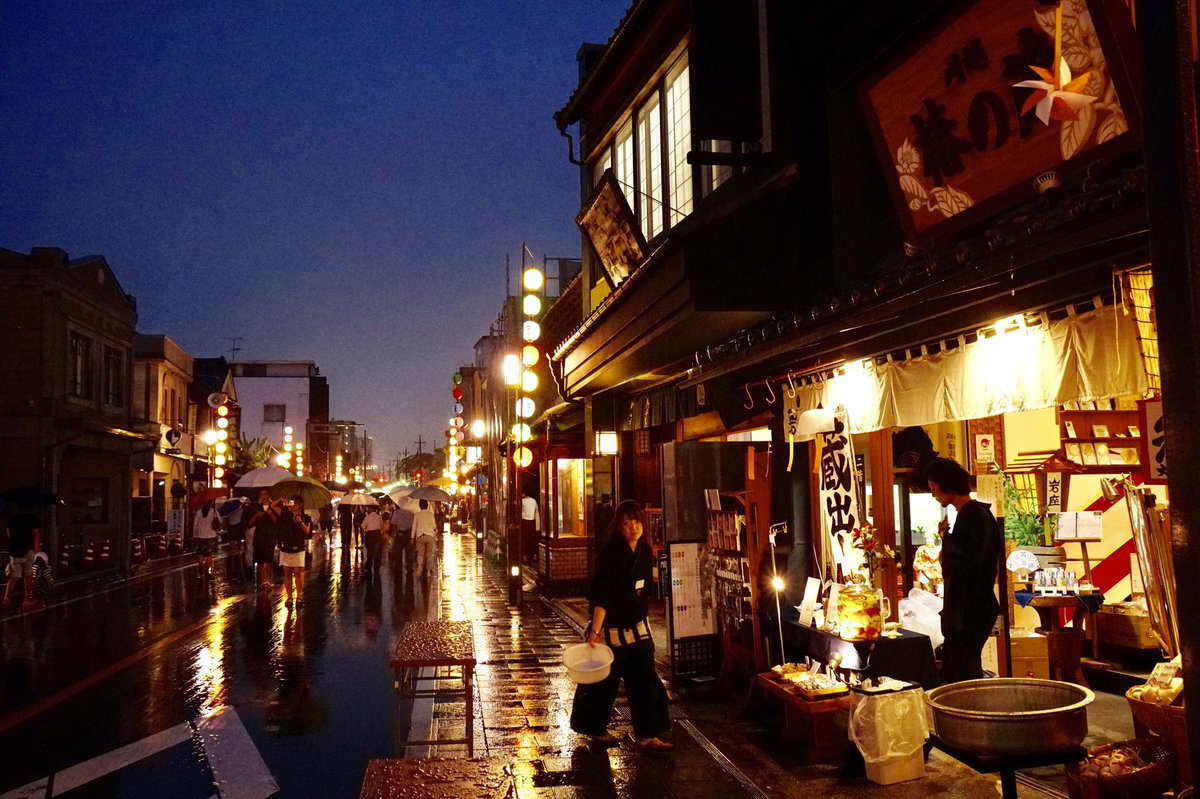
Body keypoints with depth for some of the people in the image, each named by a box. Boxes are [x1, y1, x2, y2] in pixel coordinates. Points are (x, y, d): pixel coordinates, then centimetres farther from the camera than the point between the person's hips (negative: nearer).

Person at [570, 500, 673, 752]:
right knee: (604, 683, 7)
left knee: (645, 680, 2)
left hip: (637, 627, 6)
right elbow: (601, 597, -26)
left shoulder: (645, 551, 2)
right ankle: (595, 729, 28)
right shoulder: (609, 554, -20)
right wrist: (595, 631, -33)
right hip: (611, 628, -6)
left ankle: (647, 736, 8)